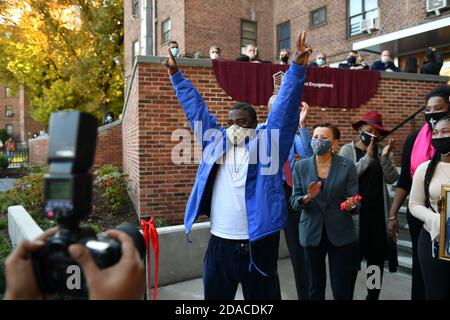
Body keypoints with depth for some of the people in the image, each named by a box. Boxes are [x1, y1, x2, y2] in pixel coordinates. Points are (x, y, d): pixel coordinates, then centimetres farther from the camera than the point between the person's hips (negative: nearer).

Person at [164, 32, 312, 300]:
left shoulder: (268, 141, 1)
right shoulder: (217, 141, 9)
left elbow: (286, 105, -5)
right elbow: (195, 107, 16)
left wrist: (297, 67, -13)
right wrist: (176, 75, 21)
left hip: (258, 245, -3)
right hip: (220, 244, 3)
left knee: (261, 300, 14)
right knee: (215, 297, 16)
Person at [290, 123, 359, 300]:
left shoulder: (347, 166, -5)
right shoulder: (301, 166, 0)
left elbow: (354, 201, -6)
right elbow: (294, 202, -2)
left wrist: (350, 205, -28)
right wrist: (307, 198, -23)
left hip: (341, 233, -1)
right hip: (311, 233, 2)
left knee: (342, 289, 5)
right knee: (315, 288, 14)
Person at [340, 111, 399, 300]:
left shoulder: (383, 150, 8)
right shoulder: (348, 150, 0)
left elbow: (392, 179, -2)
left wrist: (385, 157, -16)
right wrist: (368, 156, -17)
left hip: (379, 212, 4)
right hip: (356, 212, -4)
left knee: (377, 257, 12)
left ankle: (373, 296, 27)